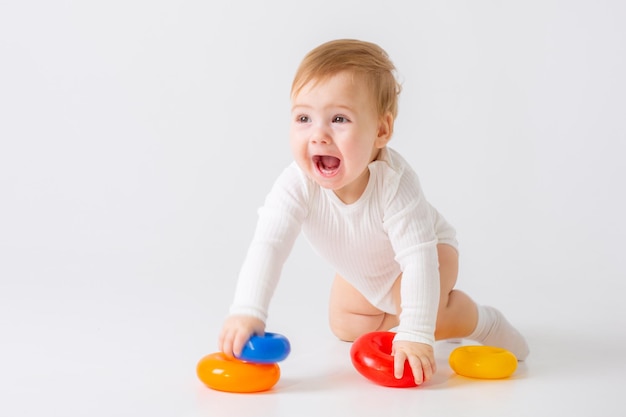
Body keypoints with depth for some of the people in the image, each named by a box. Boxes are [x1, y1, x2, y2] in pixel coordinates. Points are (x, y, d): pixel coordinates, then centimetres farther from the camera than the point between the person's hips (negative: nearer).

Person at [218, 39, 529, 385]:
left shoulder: (394, 181, -43)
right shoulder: (297, 184, -35)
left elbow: (418, 256, -44)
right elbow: (267, 245, -42)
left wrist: (415, 334, -51)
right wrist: (246, 312, -57)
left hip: (428, 247, -5)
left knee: (426, 311, -29)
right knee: (345, 327, 10)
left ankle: (481, 320, 0)